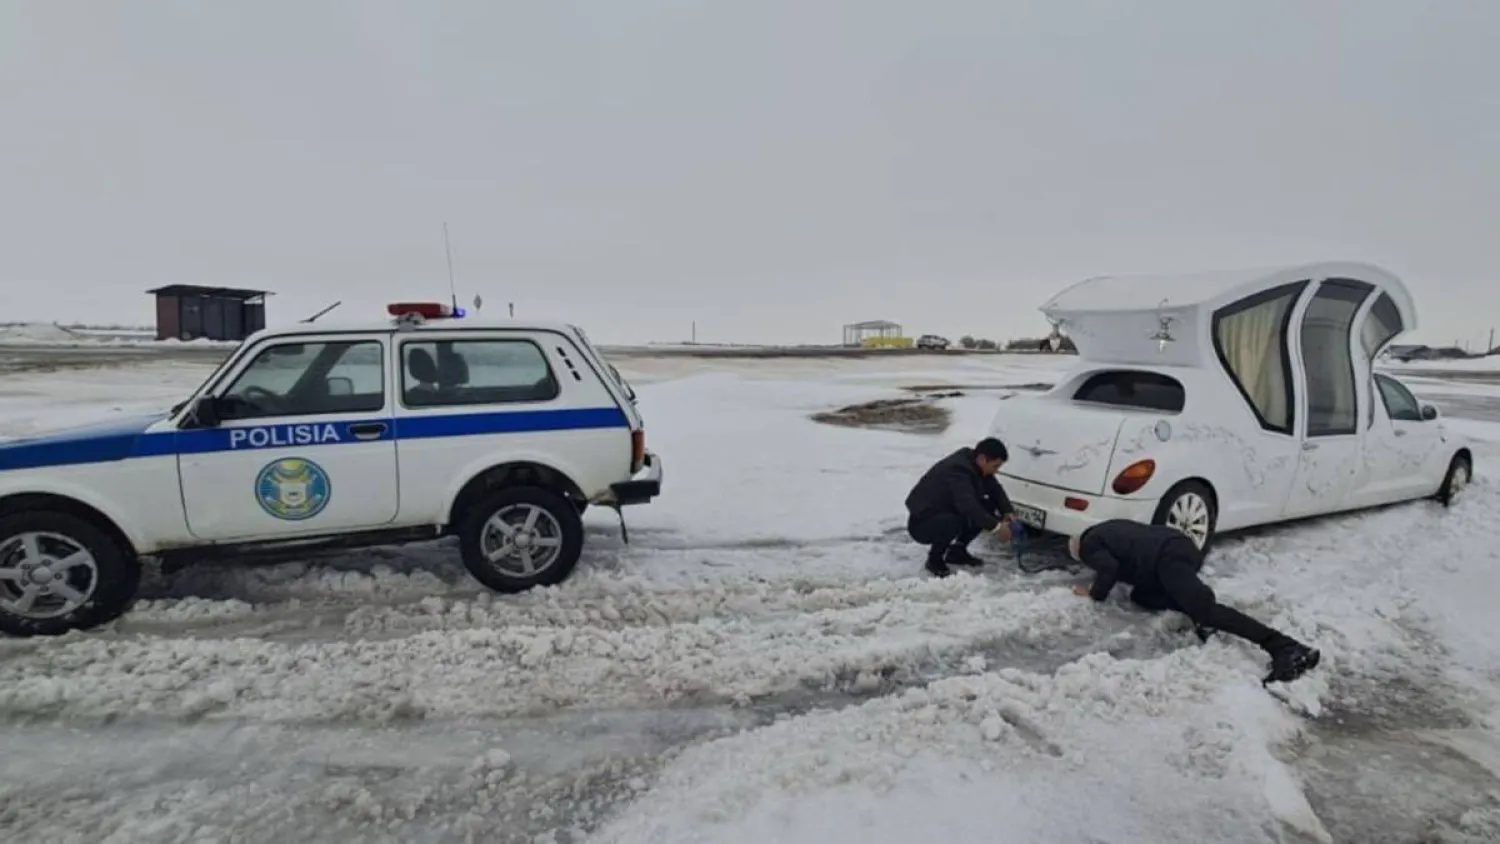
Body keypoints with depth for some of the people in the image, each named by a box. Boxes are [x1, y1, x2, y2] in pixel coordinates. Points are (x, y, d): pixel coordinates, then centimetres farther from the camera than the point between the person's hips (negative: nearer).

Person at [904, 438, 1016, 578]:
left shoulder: (975, 465, -3)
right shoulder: (957, 469, -30)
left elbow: (995, 489, 6)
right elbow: (968, 506, -38)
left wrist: (1008, 512, -11)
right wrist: (995, 526, -34)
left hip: (947, 511, 9)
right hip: (921, 523, -9)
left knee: (988, 507, -3)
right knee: (953, 522, -38)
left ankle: (957, 550, 9)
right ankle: (935, 558, -8)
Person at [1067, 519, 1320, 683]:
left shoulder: (1088, 546, 7)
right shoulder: (1106, 530, 34)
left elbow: (1109, 568, -10)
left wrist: (1095, 594, 6)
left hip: (1167, 558, -10)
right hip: (1180, 544, 10)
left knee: (1206, 609, -18)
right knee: (1140, 595, 20)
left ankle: (1285, 648, -28)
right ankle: (1197, 610, -1)